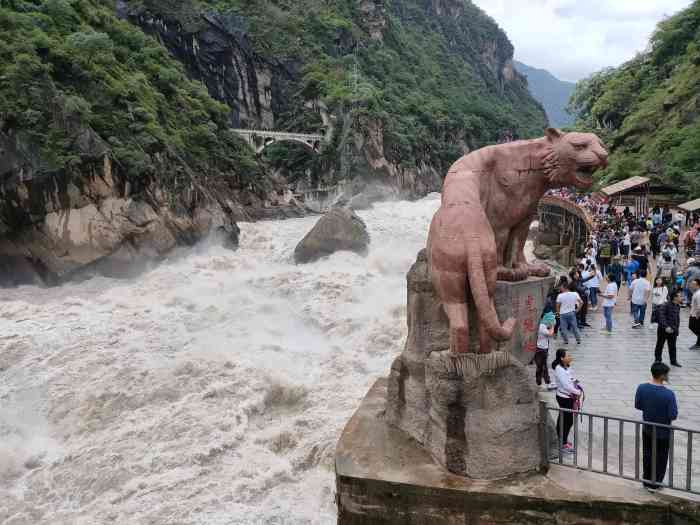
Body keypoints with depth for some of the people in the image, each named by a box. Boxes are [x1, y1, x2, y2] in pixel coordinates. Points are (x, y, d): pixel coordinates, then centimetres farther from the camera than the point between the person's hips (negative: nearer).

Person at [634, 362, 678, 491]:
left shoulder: (641, 388, -14)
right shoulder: (669, 394, -28)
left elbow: (637, 406, -2)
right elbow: (673, 416, -21)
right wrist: (665, 411, -2)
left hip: (647, 429, 4)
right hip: (663, 432, -4)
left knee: (647, 455, 21)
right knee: (660, 458, 16)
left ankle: (647, 480, 34)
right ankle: (655, 483, 28)